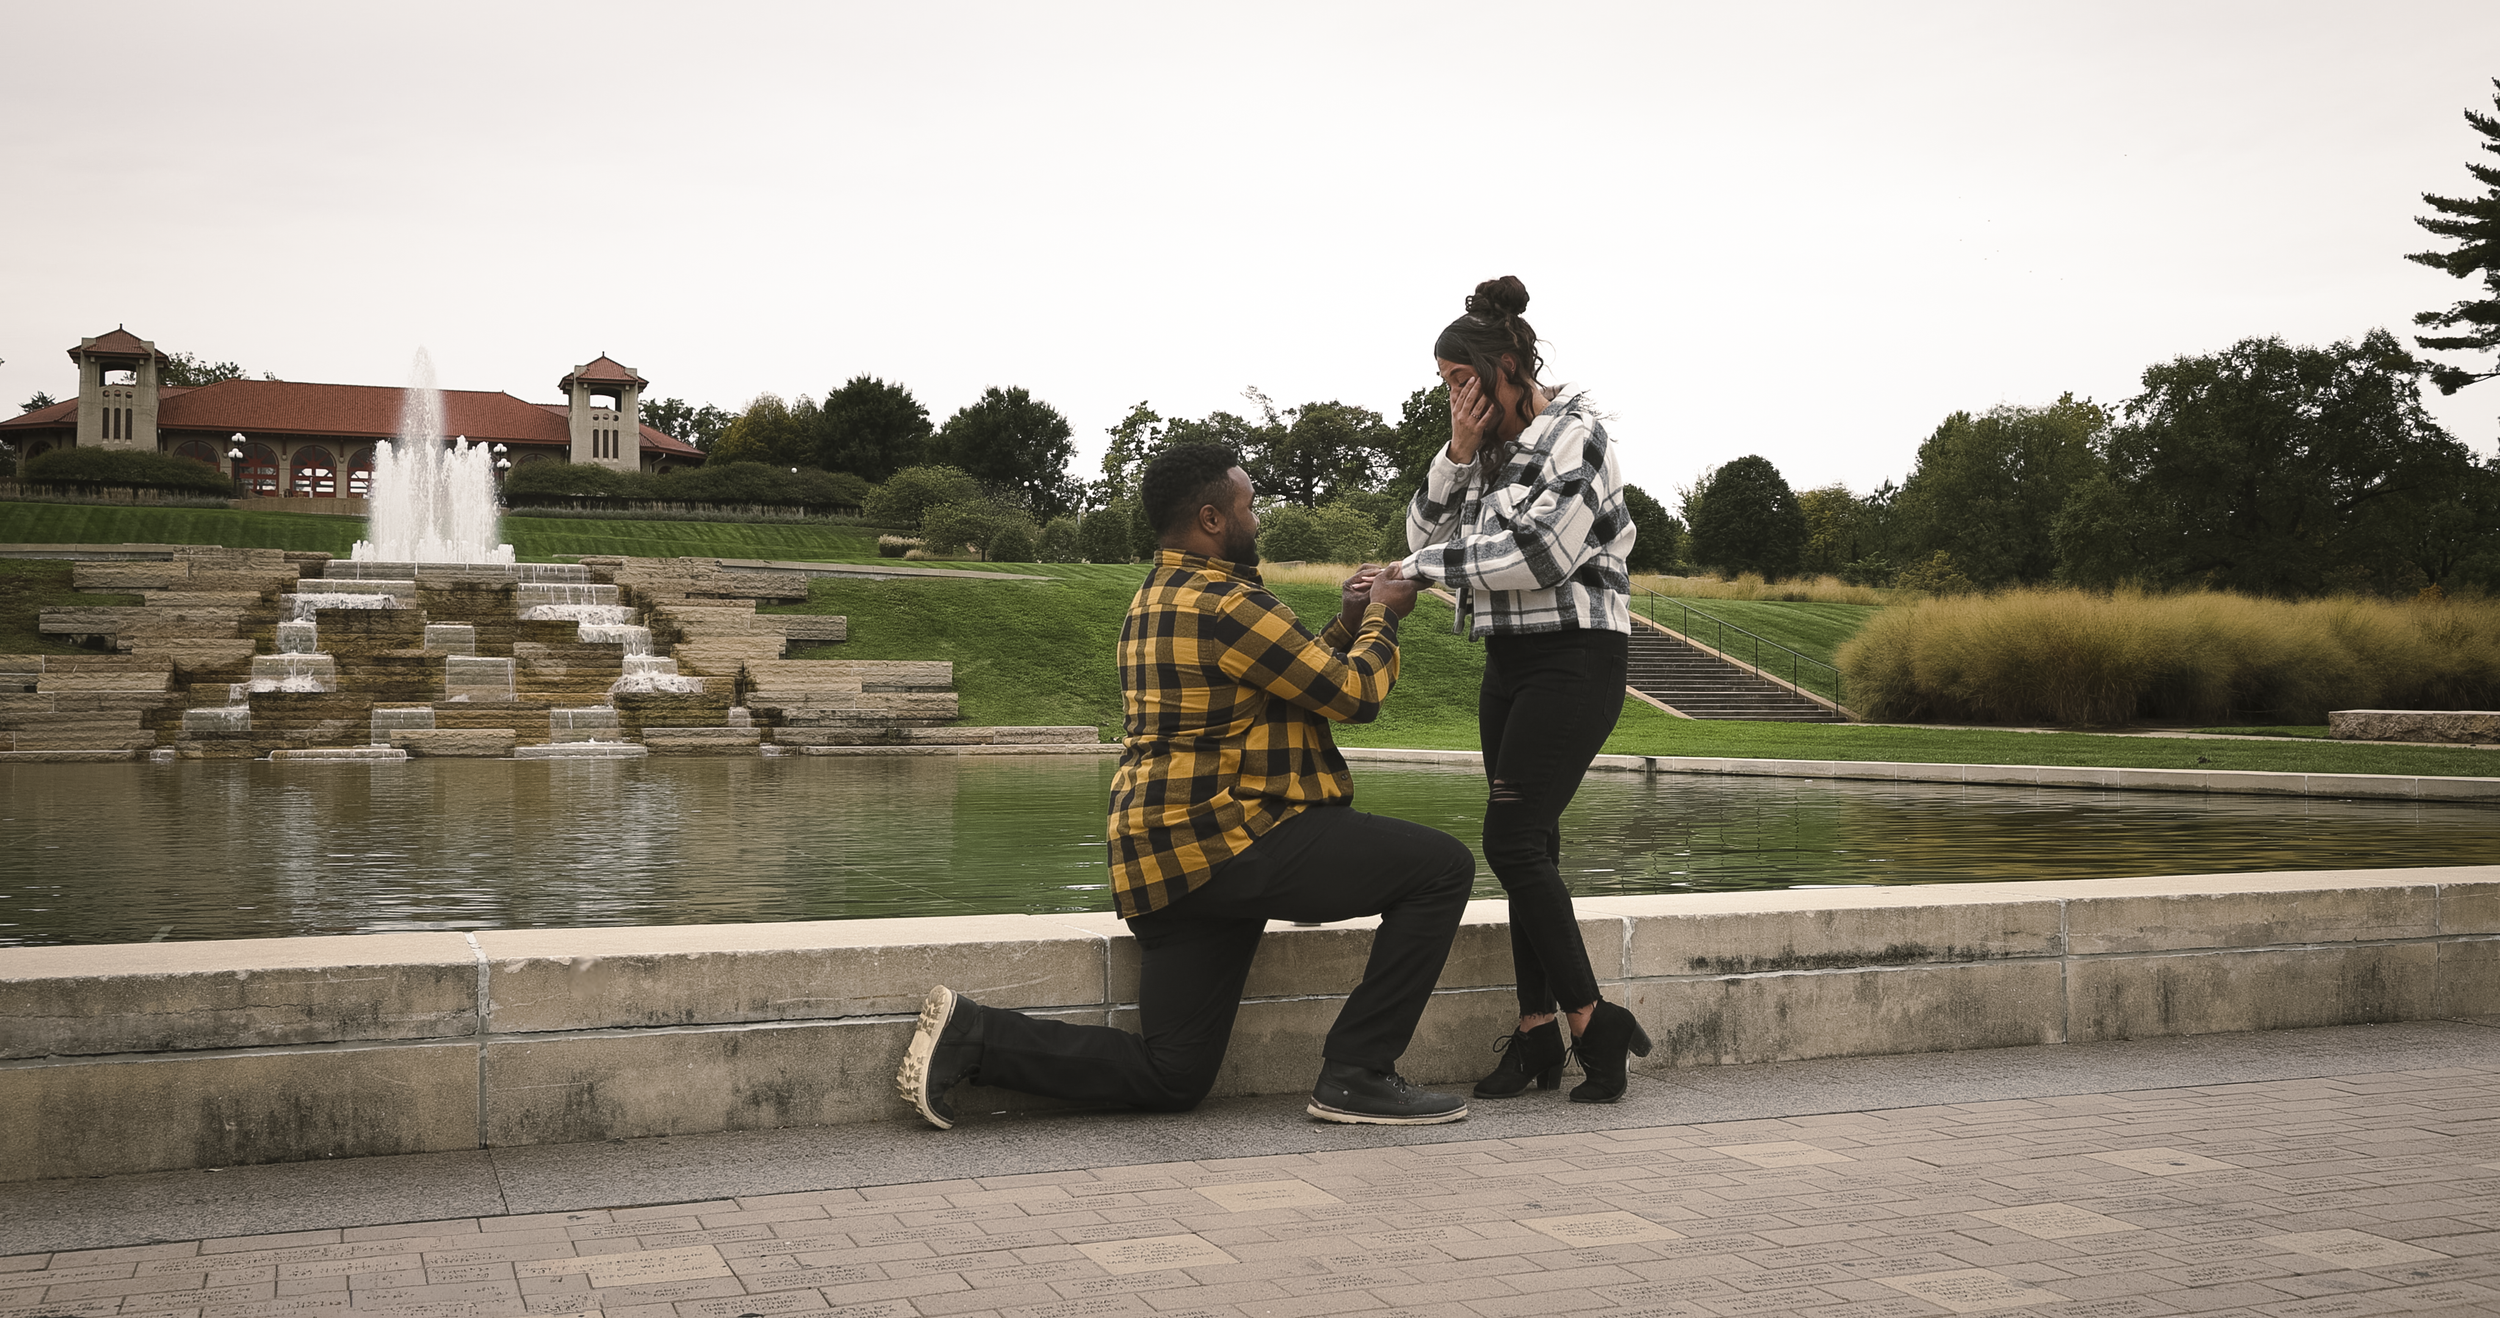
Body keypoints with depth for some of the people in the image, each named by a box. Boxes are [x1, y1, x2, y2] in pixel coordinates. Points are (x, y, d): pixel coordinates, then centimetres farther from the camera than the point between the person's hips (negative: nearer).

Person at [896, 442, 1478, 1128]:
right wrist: (1382, 618, 9)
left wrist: (1347, 622, 20)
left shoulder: (1156, 599, 21)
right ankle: (1357, 1076, -7)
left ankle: (972, 1032, 3)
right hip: (1227, 839, -10)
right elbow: (1355, 694, -8)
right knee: (1442, 865, -7)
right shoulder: (1228, 603, -13)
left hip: (1163, 854, 10)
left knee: (1171, 1079, 12)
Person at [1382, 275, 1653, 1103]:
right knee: (1530, 848, 6)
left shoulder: (1572, 436, -11)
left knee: (1512, 842, -14)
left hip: (1574, 661, -8)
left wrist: (1429, 564, -13)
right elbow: (1425, 534, 10)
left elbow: (1541, 555, -21)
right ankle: (1537, 1035, 10)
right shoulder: (1491, 450, 13)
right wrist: (1458, 454, -3)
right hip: (1508, 662, 8)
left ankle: (1595, 1025, -5)